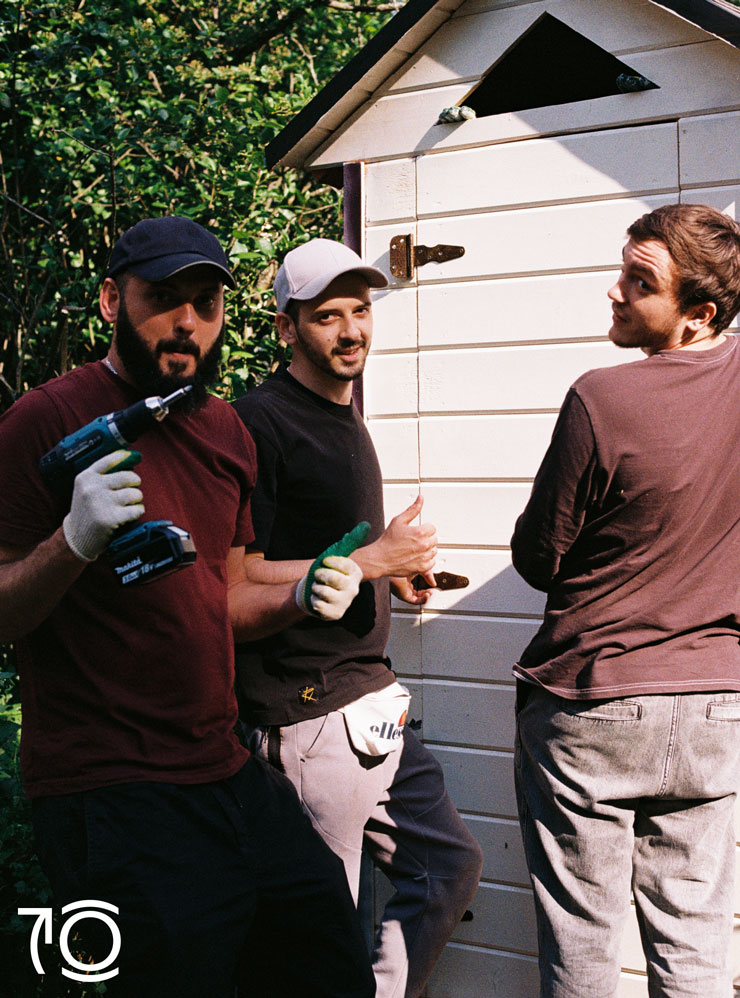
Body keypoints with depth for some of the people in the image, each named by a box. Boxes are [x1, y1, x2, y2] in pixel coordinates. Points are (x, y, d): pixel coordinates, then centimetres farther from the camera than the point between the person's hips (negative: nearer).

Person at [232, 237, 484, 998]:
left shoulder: (345, 419, 16)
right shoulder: (259, 422, -13)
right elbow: (239, 577, -19)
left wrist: (393, 574, 9)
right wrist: (372, 559, -17)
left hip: (370, 701, 9)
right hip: (309, 716, -9)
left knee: (449, 865, 18)